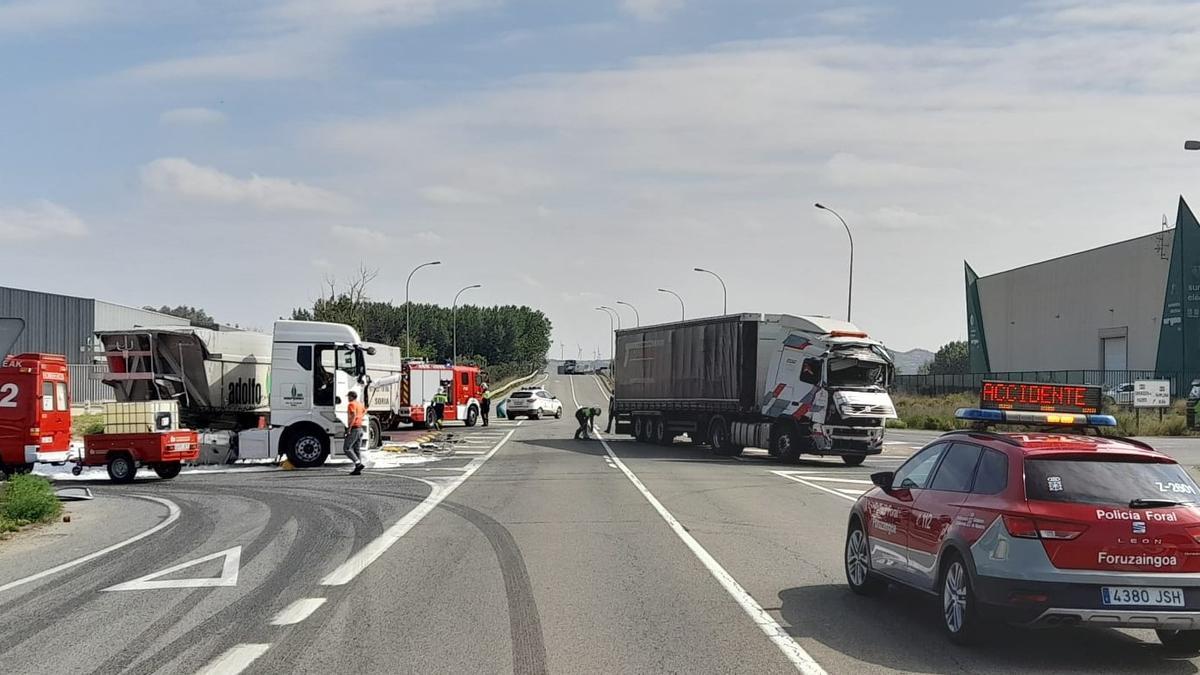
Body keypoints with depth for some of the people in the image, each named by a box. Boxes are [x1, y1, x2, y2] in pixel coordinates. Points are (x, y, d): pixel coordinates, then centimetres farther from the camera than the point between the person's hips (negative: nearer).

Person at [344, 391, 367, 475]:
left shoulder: (351, 404, -11)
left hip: (354, 428, -9)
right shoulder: (360, 404, 15)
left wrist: (349, 428, -25)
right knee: (357, 449, 10)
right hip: (360, 428, 9)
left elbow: (354, 415, -24)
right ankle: (358, 469, 6)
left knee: (346, 448, -5)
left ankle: (358, 464, -17)